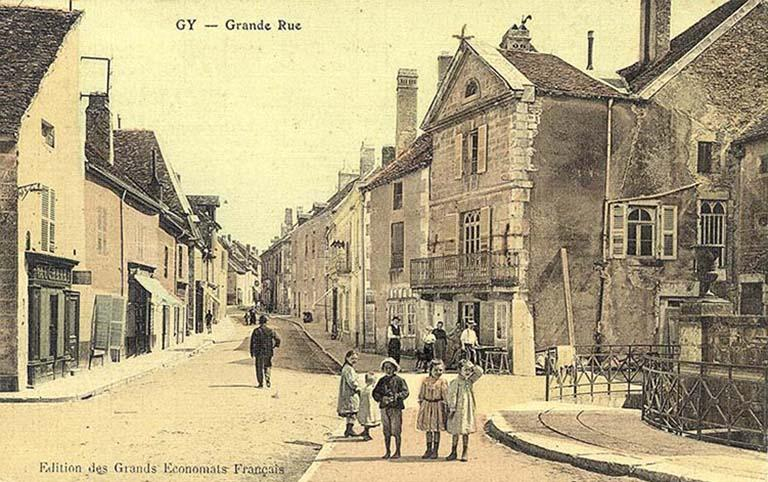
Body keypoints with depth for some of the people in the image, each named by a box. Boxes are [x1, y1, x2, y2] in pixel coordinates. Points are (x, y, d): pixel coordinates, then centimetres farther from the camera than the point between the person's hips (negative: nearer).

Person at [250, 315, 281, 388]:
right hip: (268, 352, 2)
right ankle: (268, 380, 1)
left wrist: (252, 352, -1)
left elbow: (253, 342, -8)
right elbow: (278, 339, -1)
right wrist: (276, 345, 18)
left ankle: (261, 384, 8)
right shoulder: (270, 331, -1)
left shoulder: (256, 331, -8)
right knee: (267, 366, 18)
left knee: (259, 368, 7)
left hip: (259, 352, -2)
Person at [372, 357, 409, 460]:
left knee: (396, 432, -3)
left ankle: (397, 452, 7)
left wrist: (397, 396, -21)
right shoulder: (382, 380, 11)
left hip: (396, 408, -4)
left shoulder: (399, 380, -2)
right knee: (386, 432, 9)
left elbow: (405, 392, -6)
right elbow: (375, 392, 10)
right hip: (384, 408, 4)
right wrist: (381, 398, -8)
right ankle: (388, 452, 18)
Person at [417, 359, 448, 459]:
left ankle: (435, 451, 12)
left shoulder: (442, 381, -5)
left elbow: (445, 396, -5)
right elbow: (421, 394, 10)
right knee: (428, 429, 9)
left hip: (438, 406, -3)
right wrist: (421, 405, 8)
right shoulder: (426, 380, 3)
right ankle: (429, 450, 19)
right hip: (427, 405, 3)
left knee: (436, 429, 3)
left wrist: (446, 408, -8)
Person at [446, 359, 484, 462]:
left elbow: (480, 372, -1)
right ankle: (453, 452, 15)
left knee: (465, 432, 6)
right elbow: (452, 396, -9)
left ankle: (464, 453, 13)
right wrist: (452, 409, -13)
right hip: (457, 409, -3)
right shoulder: (455, 382, -8)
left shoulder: (470, 380, 5)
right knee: (455, 432, 5)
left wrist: (472, 365, -10)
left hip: (468, 410, 3)